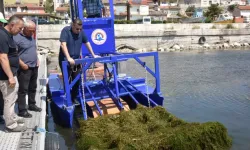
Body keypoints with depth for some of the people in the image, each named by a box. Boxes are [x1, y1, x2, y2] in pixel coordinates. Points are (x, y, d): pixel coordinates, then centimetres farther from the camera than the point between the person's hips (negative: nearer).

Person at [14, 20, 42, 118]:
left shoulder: (31, 37, 12)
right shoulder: (17, 38, -15)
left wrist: (37, 60, 10)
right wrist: (22, 64, -21)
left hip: (34, 67, 8)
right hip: (24, 69, -8)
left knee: (33, 88, 17)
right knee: (23, 90, -2)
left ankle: (32, 105, 32)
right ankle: (22, 110, 6)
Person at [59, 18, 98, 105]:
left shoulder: (81, 32, 1)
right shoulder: (66, 30, -15)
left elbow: (87, 43, 11)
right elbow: (63, 45, -25)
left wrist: (93, 55, 9)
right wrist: (68, 58, -35)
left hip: (76, 60, 5)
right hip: (65, 60, -5)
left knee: (76, 81, 7)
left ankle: (74, 98, 21)